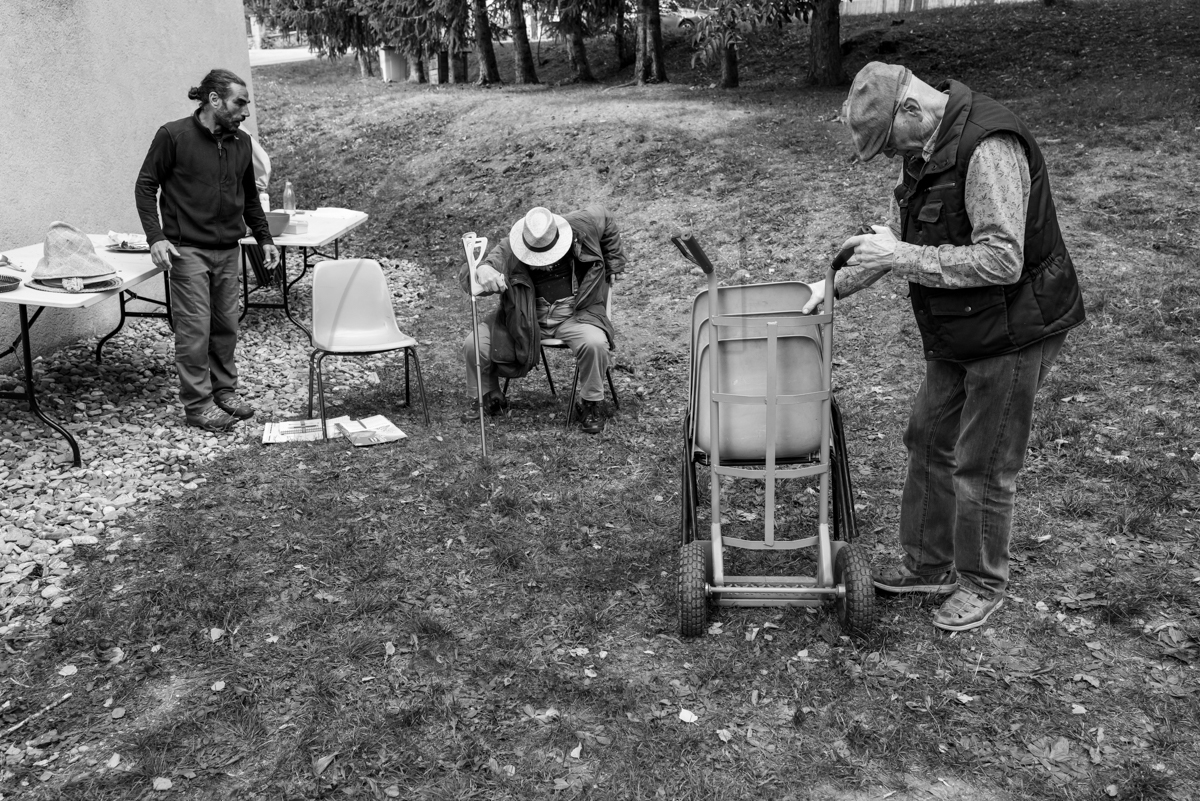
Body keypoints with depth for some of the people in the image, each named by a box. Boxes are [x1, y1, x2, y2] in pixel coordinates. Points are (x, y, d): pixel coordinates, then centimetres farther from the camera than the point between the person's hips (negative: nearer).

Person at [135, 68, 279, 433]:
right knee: (194, 328, -4)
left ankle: (225, 391, 23)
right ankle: (197, 403, 5)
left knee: (226, 325, 10)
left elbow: (249, 195, 19)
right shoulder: (173, 136, -8)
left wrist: (264, 238, 12)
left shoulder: (241, 142, 8)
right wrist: (156, 236, -13)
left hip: (228, 251, 5)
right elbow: (145, 186, -4)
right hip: (188, 250, -5)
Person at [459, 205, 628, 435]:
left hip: (575, 314, 0)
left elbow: (605, 219, 10)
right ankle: (489, 398, 15)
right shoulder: (509, 252, -19)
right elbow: (465, 274, -26)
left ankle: (591, 405, -6)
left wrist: (613, 264, 14)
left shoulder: (583, 226, -14)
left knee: (595, 344, -33)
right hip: (523, 321, 1)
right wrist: (481, 270, -51)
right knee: (473, 345, -15)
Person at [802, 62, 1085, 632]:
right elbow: (899, 236, 17)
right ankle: (928, 564, 33)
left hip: (1010, 334, -9)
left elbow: (1002, 260, -31)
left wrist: (902, 257, -27)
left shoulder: (989, 149, -26)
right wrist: (838, 283, 9)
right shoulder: (924, 149, 4)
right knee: (928, 442, 16)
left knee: (981, 468, 3)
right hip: (955, 337, 9)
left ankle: (983, 583, 24)